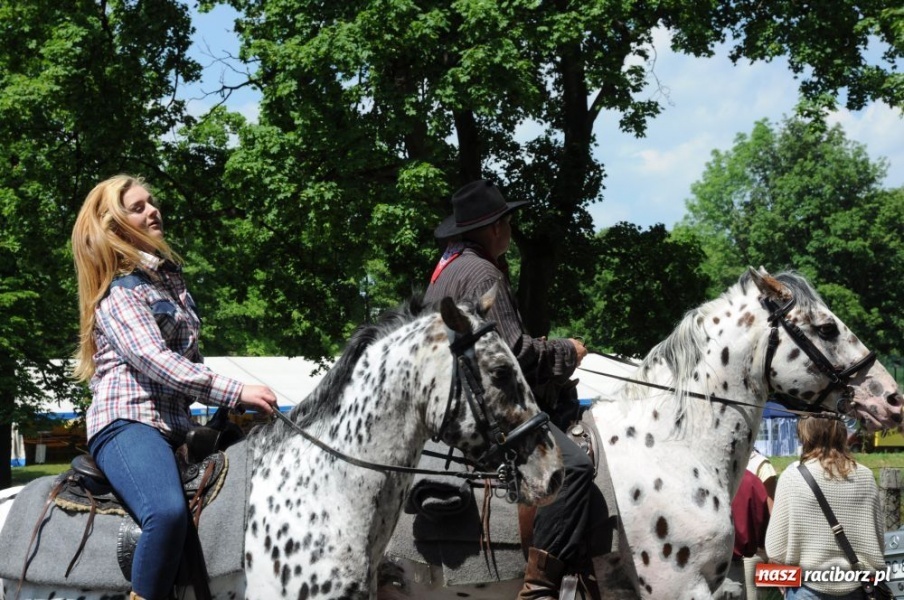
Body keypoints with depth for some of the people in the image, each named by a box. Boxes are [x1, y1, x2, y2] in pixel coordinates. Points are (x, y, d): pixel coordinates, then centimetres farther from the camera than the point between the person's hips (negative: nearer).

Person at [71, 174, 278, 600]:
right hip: (128, 421, -9)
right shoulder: (118, 291, -3)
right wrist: (235, 392, -23)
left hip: (175, 424, 9)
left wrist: (226, 408, 16)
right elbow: (153, 360, -17)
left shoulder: (170, 277, 21)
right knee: (168, 512, -36)